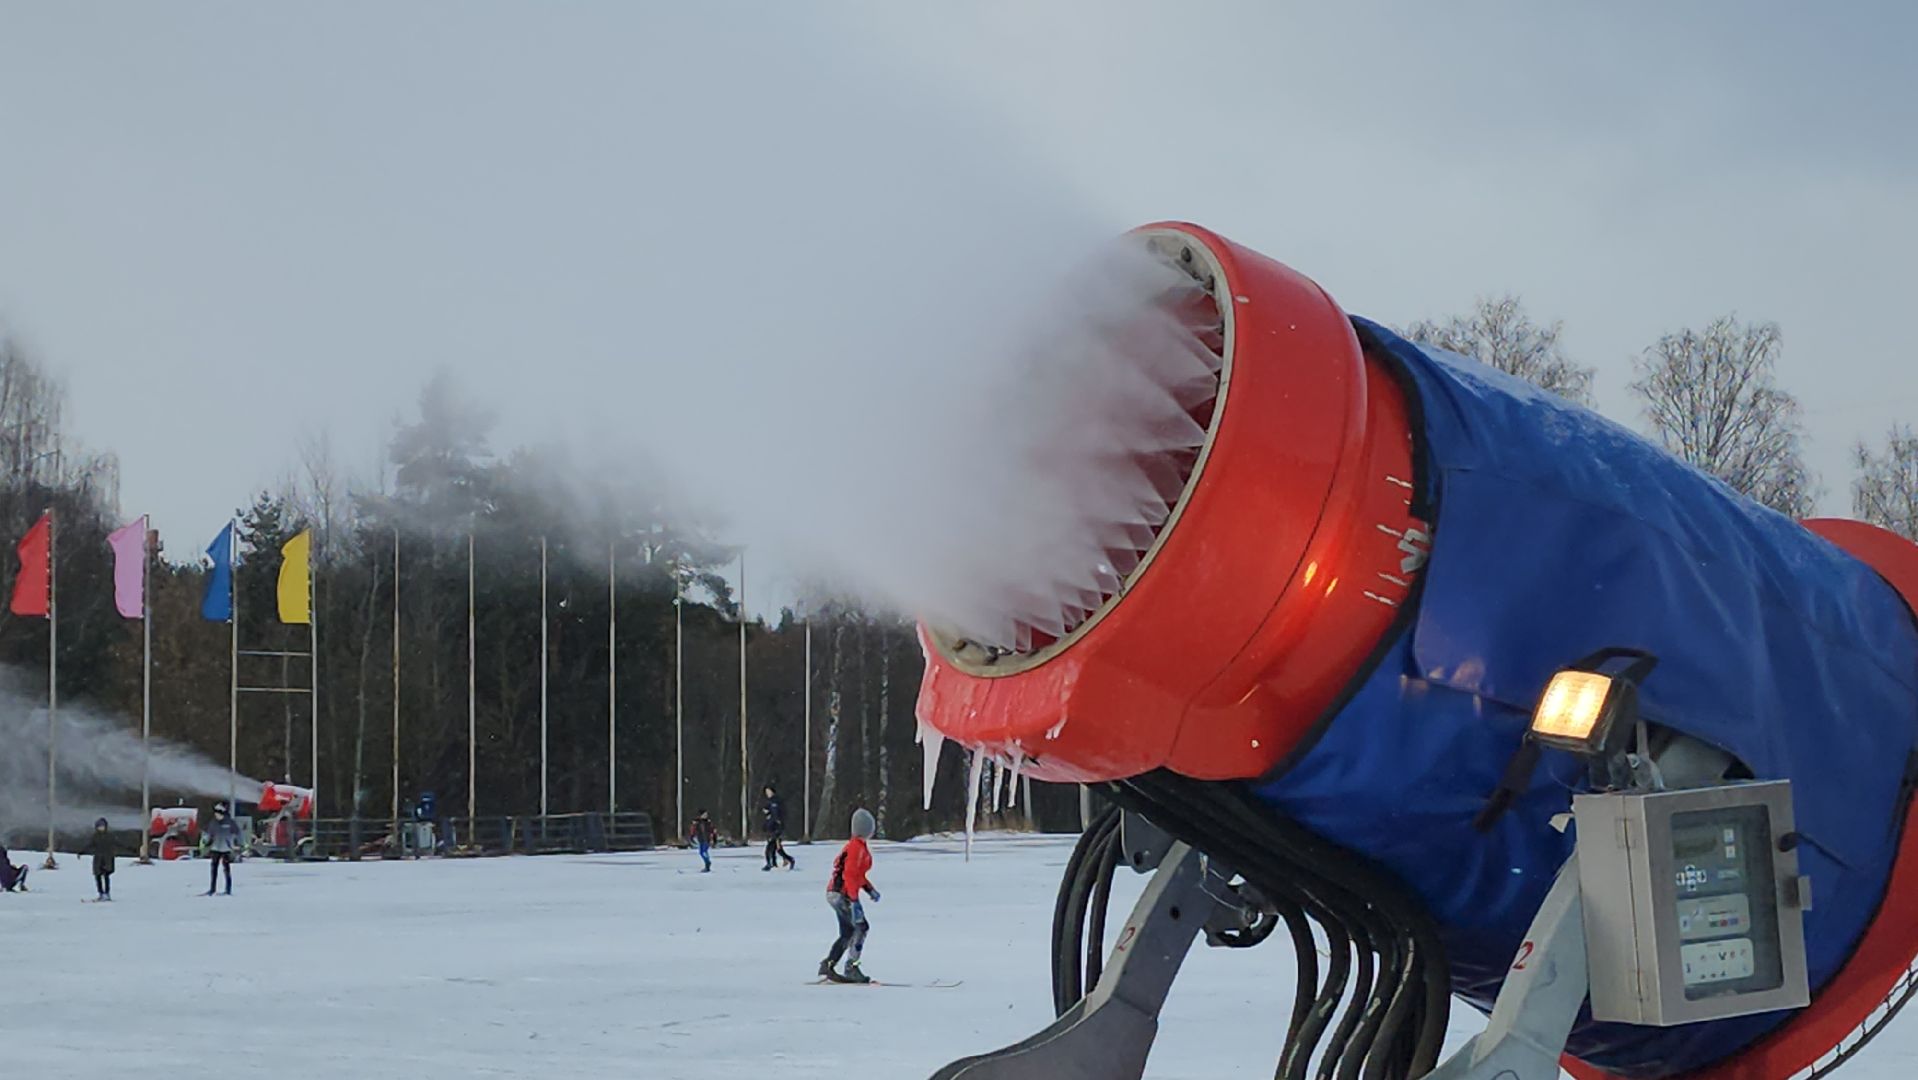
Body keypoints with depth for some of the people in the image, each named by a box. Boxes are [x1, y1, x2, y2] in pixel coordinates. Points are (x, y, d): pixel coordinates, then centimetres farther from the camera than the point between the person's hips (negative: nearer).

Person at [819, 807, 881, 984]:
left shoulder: (858, 846, 15)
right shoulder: (857, 847, -17)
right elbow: (850, 875, -24)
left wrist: (870, 889, 18)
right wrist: (854, 901, -27)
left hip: (836, 894, 10)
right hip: (842, 894, -10)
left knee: (847, 934, 11)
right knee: (861, 927, -10)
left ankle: (827, 966, 11)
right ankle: (851, 968, -12)